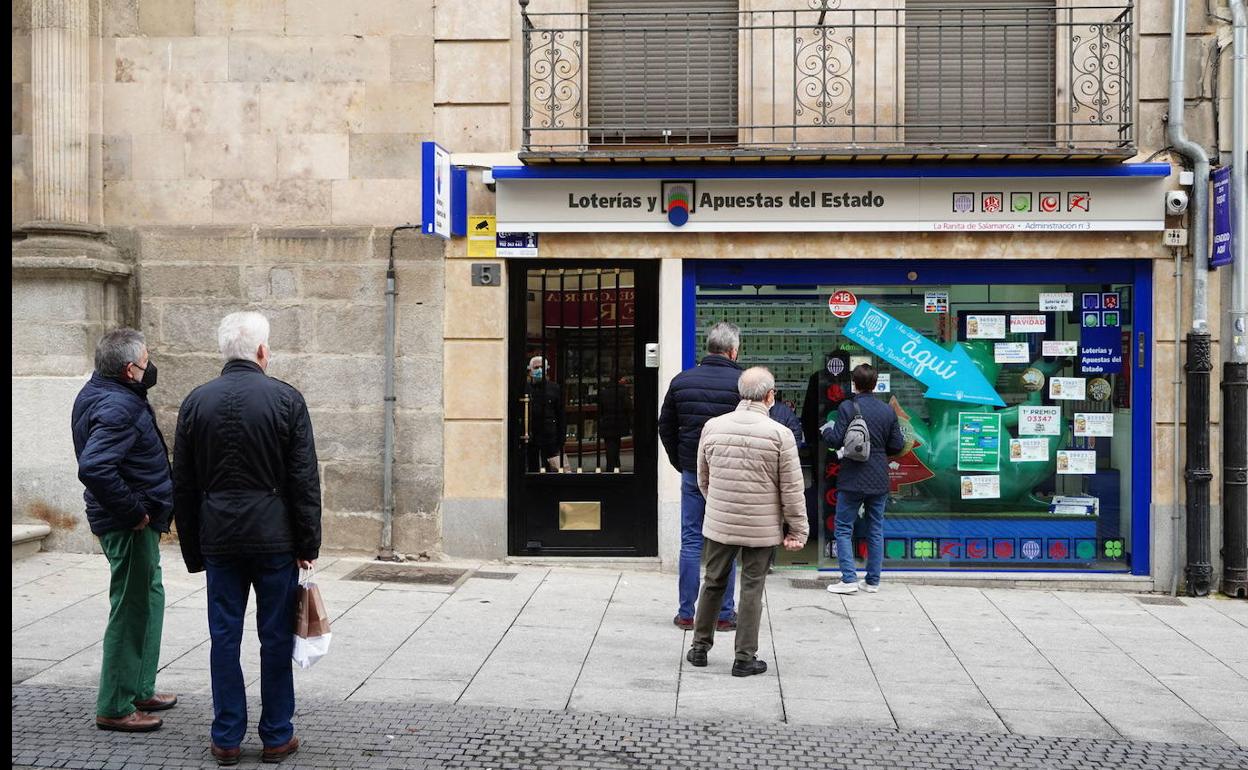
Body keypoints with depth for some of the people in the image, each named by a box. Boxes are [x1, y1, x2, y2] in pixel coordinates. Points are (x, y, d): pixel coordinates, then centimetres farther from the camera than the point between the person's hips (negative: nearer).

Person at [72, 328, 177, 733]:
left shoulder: (99, 393, 10)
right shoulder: (118, 407, -23)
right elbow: (94, 468, -36)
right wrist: (133, 510, -25)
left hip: (136, 522, 11)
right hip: (129, 527, -11)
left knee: (150, 598, 21)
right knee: (131, 610, -2)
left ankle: (140, 689, 33)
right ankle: (114, 707, 8)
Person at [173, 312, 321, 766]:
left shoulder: (195, 402, 4)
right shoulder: (286, 399, -6)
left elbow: (182, 485, 7)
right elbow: (305, 480, -7)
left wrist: (193, 550, 14)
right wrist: (308, 544, 0)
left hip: (219, 540, 3)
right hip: (275, 539, -2)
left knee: (224, 638, 9)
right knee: (276, 638, 6)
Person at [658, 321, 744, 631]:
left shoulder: (682, 380, 3)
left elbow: (666, 427, 10)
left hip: (692, 474, 3)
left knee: (690, 542, 9)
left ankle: (686, 613, 12)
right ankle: (724, 614, 11)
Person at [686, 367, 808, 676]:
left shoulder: (713, 427, -1)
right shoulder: (780, 434, -13)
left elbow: (703, 479, 10)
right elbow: (792, 489, -9)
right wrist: (798, 531, 1)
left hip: (719, 523, 3)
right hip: (761, 528, -3)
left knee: (713, 583, 17)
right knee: (752, 590, 6)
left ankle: (700, 647, 28)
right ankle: (745, 658, 13)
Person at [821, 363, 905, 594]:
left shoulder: (847, 407, -12)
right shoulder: (888, 411, 3)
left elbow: (836, 441, -15)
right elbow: (898, 445, 5)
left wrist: (826, 430, 6)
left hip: (852, 480, -4)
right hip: (879, 480, 4)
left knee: (843, 529, 5)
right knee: (876, 530, 13)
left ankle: (849, 579, -2)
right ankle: (873, 581, 16)